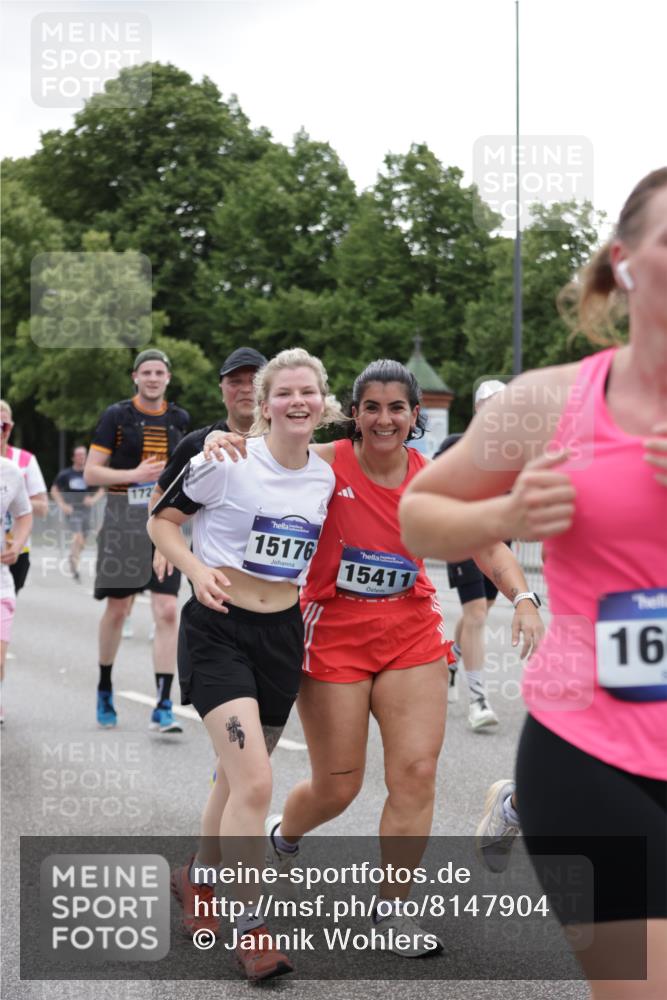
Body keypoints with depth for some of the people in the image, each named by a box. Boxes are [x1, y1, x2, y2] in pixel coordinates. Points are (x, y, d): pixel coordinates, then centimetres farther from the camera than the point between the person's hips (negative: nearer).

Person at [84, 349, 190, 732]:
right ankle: (105, 688, 29)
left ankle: (163, 707, -9)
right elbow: (91, 473, -6)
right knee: (117, 610, 7)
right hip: (123, 523, -2)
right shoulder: (116, 416, -2)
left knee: (167, 611, -9)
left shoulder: (179, 418, 9)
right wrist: (134, 474, -18)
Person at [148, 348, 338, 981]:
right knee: (255, 782, -17)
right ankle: (248, 926, -3)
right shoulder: (228, 461, -11)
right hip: (218, 629, -5)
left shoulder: (327, 478, 4)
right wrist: (197, 569, -16)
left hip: (283, 635, 6)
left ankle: (198, 877, 43)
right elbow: (161, 519, -2)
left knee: (237, 777, 17)